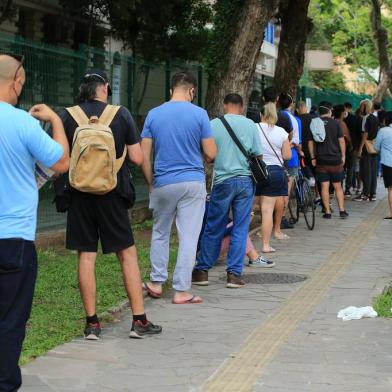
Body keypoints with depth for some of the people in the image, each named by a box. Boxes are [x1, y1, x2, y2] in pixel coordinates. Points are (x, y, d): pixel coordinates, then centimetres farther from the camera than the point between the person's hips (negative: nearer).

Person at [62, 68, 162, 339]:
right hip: (112, 195, -1)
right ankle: (139, 321, 7)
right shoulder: (121, 114, -4)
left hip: (80, 194, 1)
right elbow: (137, 158, -3)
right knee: (128, 255, 7)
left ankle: (92, 323, 8)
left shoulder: (69, 116, -2)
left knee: (87, 257, 6)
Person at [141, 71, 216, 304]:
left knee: (160, 233, 19)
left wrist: (151, 184, 11)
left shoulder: (154, 115, 2)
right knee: (188, 237, 2)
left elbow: (144, 155, 1)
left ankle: (157, 283, 22)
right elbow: (211, 154, -5)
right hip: (193, 182, -2)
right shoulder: (199, 114, -5)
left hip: (163, 183, 2)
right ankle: (182, 291, 3)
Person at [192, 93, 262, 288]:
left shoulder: (214, 125, -3)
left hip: (223, 181, -1)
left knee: (213, 229, 8)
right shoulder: (250, 125, 2)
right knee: (240, 229, 6)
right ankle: (234, 274, 4)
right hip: (245, 180, 1)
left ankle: (202, 271, 16)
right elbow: (257, 155, 4)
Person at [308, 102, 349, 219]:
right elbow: (341, 141, -3)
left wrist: (313, 158, 7)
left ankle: (327, 212, 2)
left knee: (324, 186, 3)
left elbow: (310, 142, 0)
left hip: (321, 160, 0)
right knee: (338, 186, 9)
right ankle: (342, 210, 6)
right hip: (335, 160, 0)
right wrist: (343, 156, 6)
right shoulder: (335, 123, -3)